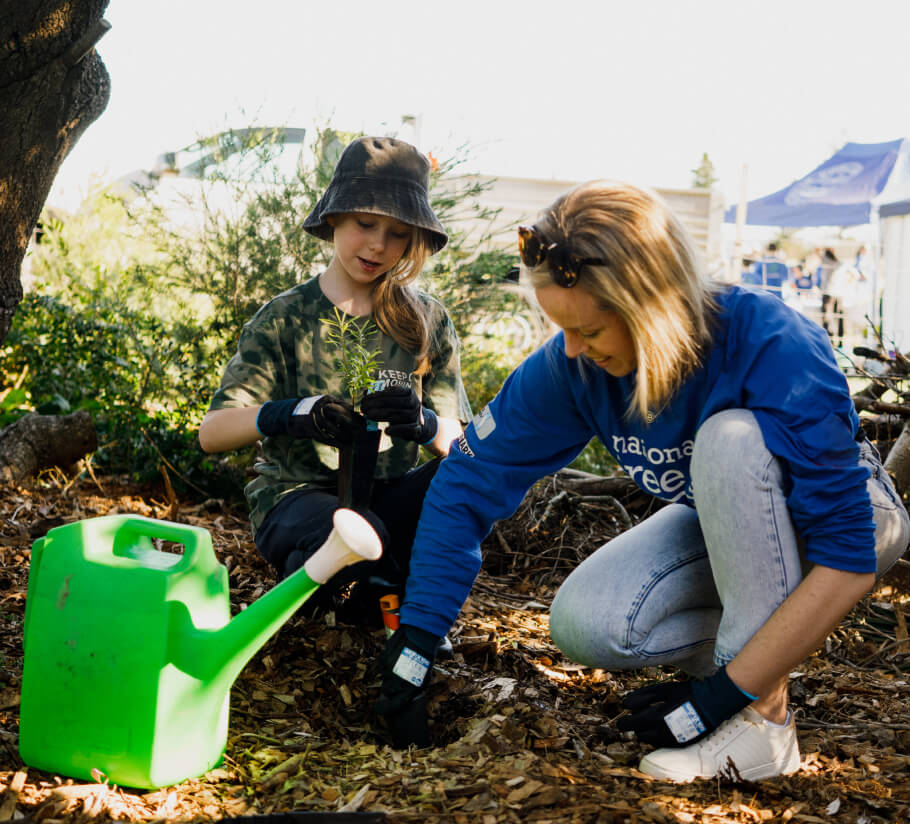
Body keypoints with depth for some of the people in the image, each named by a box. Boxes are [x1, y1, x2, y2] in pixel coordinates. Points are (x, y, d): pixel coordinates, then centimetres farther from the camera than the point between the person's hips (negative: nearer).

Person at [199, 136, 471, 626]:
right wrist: (291, 414, -31)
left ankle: (378, 593, -5)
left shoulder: (427, 321, 7)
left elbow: (460, 442, 0)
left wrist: (422, 423, -24)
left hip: (385, 496, 3)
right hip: (296, 495, -3)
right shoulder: (286, 318, 0)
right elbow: (212, 433, -10)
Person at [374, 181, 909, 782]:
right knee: (581, 626, -21)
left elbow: (848, 561, -35)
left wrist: (721, 698, -34)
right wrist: (417, 635, -15)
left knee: (730, 437, -36)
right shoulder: (573, 364, -22)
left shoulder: (773, 345, -35)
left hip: (852, 514, -4)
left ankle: (765, 714, -25)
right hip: (720, 522, 4)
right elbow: (470, 480, -12)